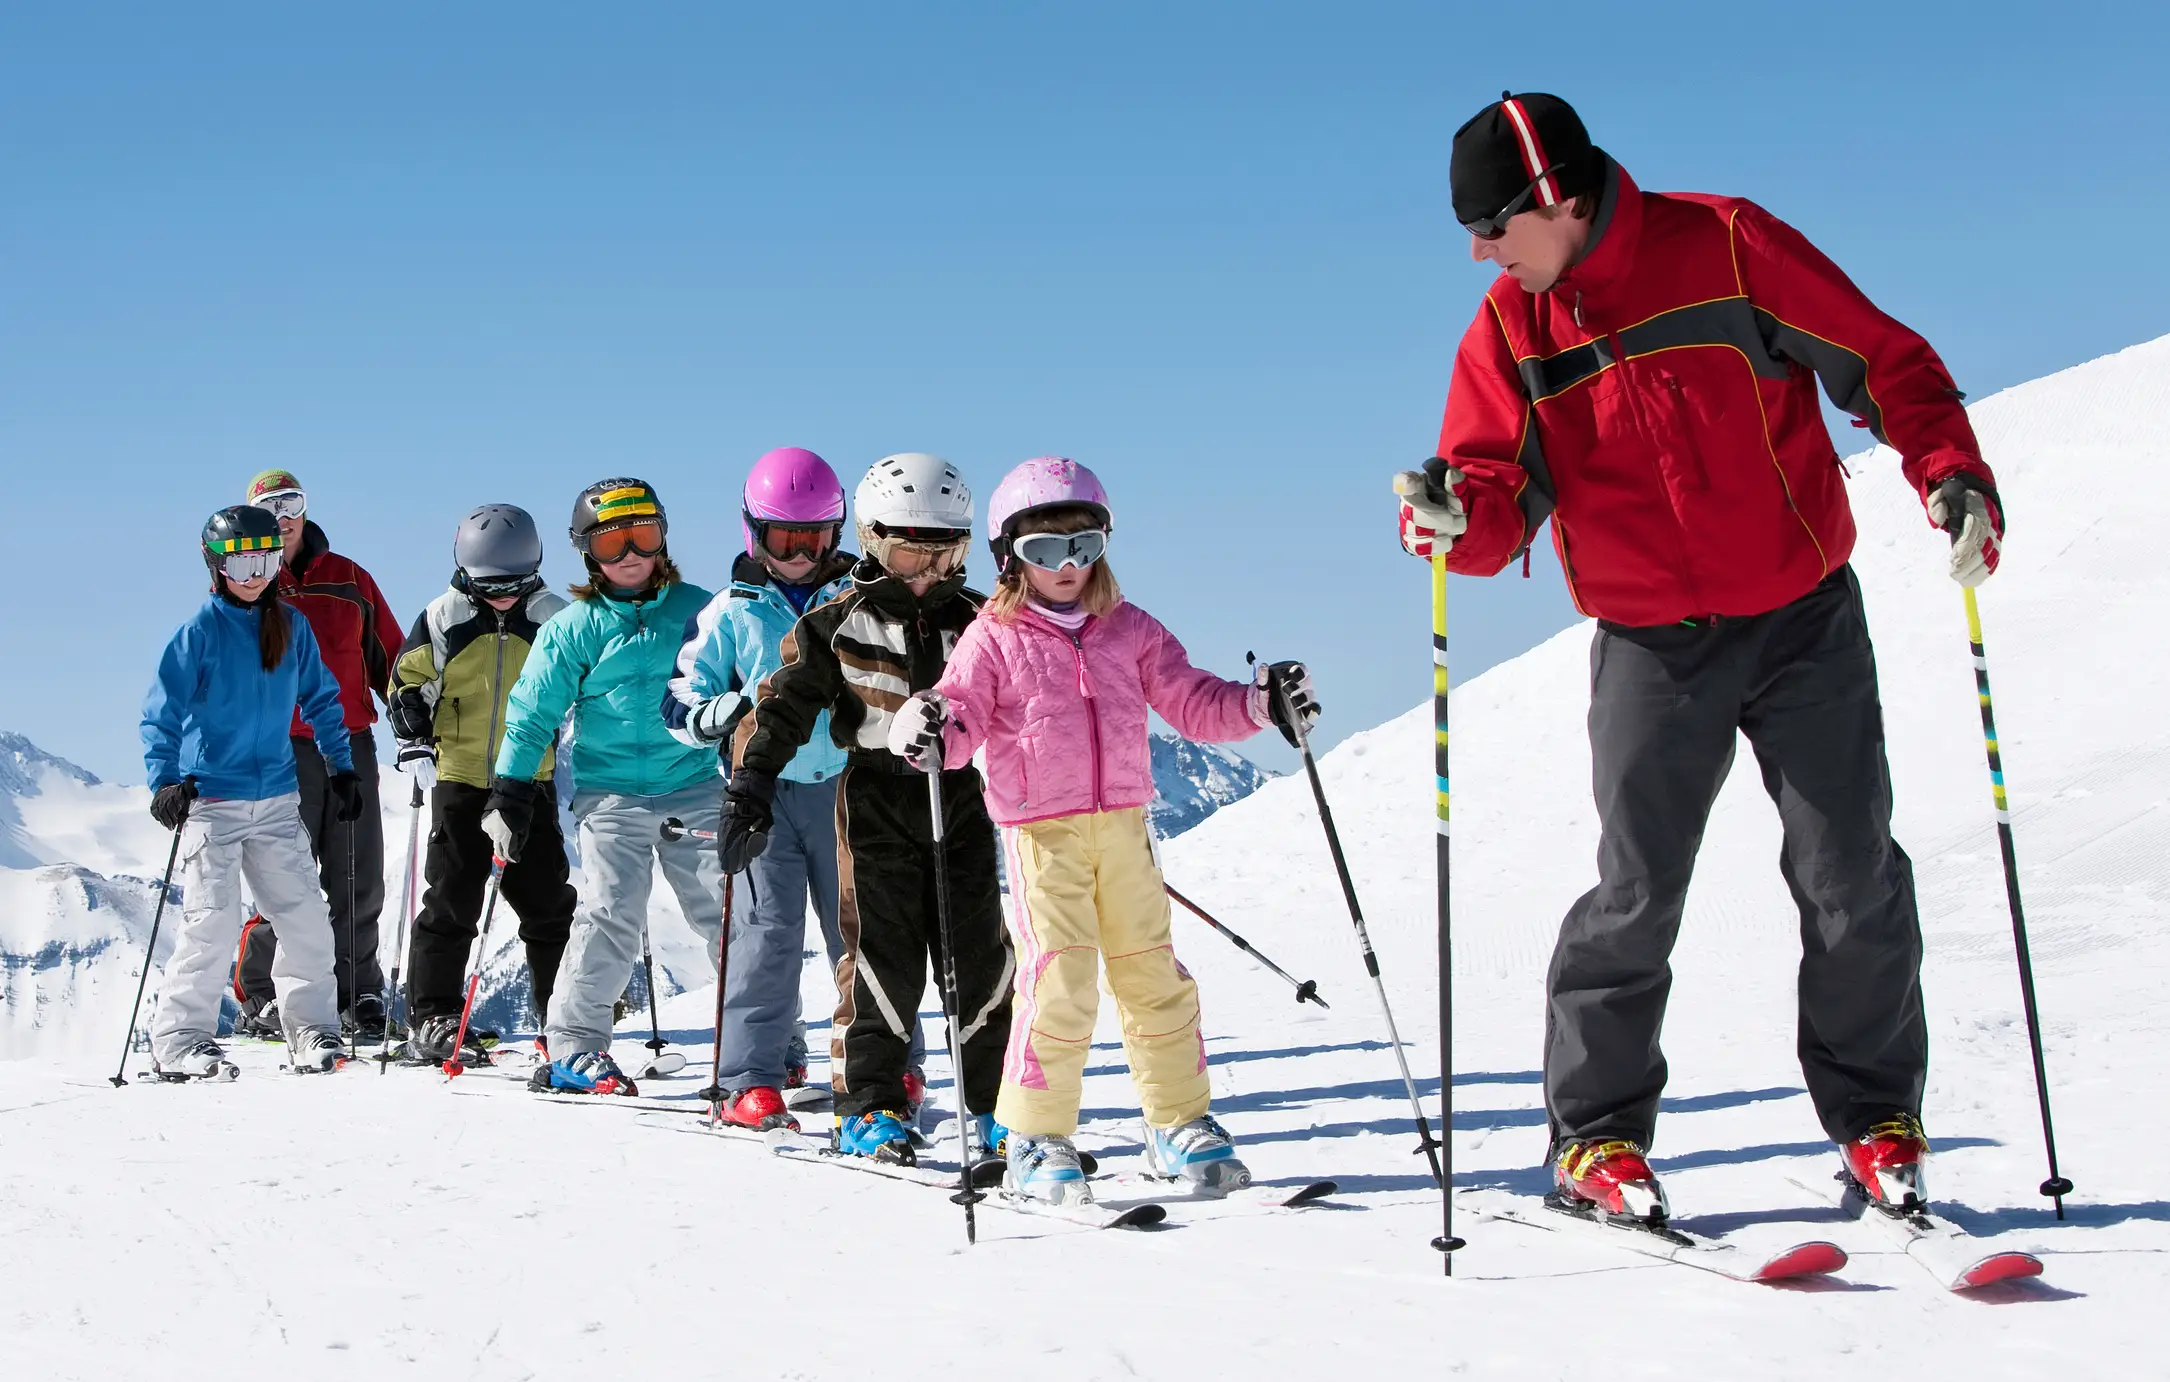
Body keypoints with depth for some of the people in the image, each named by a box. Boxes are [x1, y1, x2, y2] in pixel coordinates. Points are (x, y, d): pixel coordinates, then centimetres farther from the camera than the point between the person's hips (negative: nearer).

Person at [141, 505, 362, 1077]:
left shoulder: (291, 627, 7)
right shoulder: (200, 631, -5)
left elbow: (320, 700, 18)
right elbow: (162, 711, -8)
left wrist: (341, 767, 14)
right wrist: (165, 780, -19)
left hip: (277, 798, 4)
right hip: (211, 799, -4)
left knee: (305, 914, 0)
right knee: (212, 920, -10)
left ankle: (312, 1027, 14)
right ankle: (179, 1037, 1)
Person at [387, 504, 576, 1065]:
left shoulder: (553, 619, 1)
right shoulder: (441, 620, -2)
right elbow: (408, 682, 7)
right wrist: (414, 741, -6)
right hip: (459, 779, -1)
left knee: (547, 900, 4)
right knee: (451, 900, 1)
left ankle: (560, 1016, 14)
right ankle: (431, 1018, 7)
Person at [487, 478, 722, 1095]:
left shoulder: (696, 610, 7)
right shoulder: (572, 629, 2)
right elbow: (532, 714, 3)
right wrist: (508, 795, -1)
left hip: (694, 784, 2)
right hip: (611, 790, -2)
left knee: (727, 910, 2)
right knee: (611, 915, -11)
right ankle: (572, 1044, -3)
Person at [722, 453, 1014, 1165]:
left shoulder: (977, 621, 7)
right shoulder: (839, 624, -2)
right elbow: (785, 706, -2)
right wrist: (750, 790, -9)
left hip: (961, 794, 3)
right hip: (877, 801, -3)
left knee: (980, 956, 3)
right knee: (883, 954, -3)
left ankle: (996, 1099, 13)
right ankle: (868, 1104, 5)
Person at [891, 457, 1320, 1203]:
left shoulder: (1130, 631, 11)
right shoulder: (994, 638, 1)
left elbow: (1192, 704, 12)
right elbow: (962, 721, -4)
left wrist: (1258, 702, -3)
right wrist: (930, 733, -27)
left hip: (1124, 826, 4)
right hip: (1041, 830, -4)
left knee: (1154, 975, 8)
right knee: (1059, 982, -10)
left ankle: (1180, 1123, 20)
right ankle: (1036, 1140, 2)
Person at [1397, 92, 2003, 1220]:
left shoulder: (1724, 247, -11)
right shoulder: (1507, 331, -1)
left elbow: (1884, 361, -5)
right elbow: (1503, 495, -5)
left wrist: (1951, 474, -19)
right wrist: (1454, 517, -27)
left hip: (1804, 621, -1)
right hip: (1650, 650, 2)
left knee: (1854, 883, 3)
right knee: (1636, 895, -2)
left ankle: (1874, 1117, 20)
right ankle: (1595, 1136, 11)